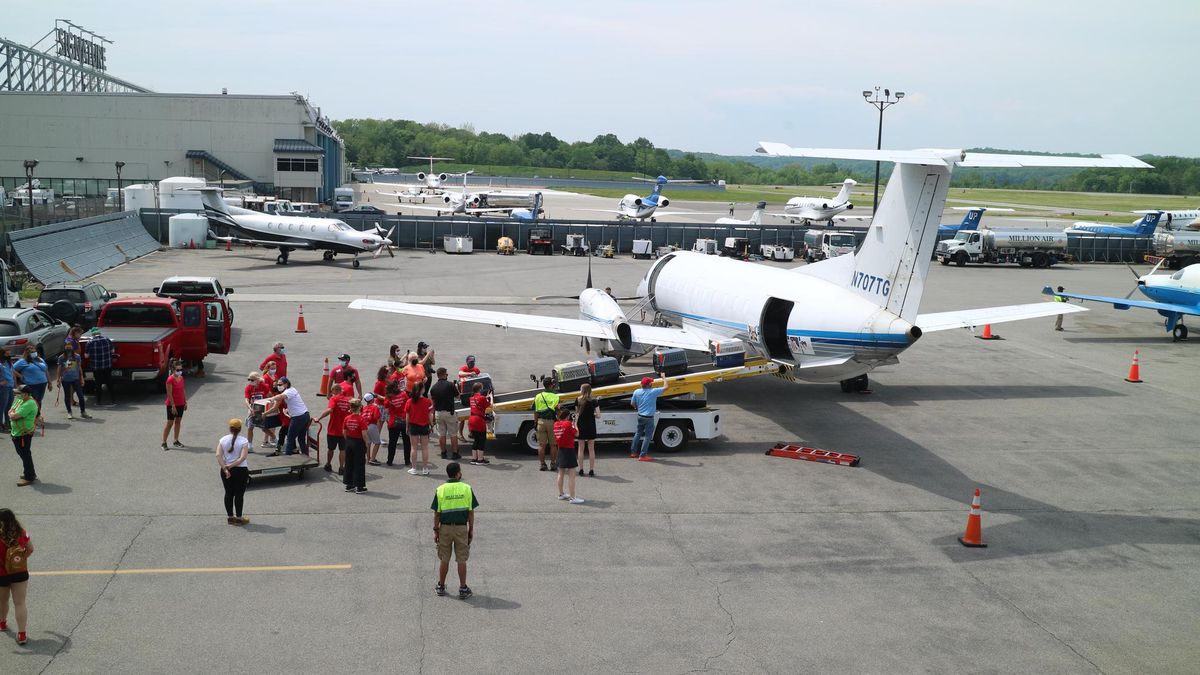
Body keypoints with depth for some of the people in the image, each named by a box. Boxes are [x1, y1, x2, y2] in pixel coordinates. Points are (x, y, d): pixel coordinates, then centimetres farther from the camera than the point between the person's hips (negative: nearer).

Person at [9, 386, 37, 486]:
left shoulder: (29, 404, -24)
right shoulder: (19, 399, 8)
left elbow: (14, 416, -27)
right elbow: (10, 412, 12)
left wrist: (11, 413, -6)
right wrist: (12, 413, -10)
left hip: (24, 434, -10)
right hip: (16, 432, 10)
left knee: (25, 455, -2)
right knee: (22, 453, 20)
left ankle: (29, 478, 8)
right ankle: (30, 473, 33)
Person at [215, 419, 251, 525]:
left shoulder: (223, 440, 0)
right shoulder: (244, 441, -8)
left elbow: (218, 455, -9)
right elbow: (243, 457, -19)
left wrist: (225, 468, -13)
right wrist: (231, 466, -13)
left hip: (226, 471, 3)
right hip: (241, 470, -3)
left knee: (228, 493, 12)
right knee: (239, 494, 4)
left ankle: (230, 517, 19)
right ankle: (238, 518, 7)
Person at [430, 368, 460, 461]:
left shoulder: (434, 387, 2)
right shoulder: (450, 385, -12)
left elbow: (433, 403, 8)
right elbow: (457, 397, 0)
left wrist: (433, 417, 15)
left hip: (438, 413, 4)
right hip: (449, 412, -4)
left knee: (441, 434, 11)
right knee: (453, 434, 3)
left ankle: (443, 453, 15)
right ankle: (455, 454, 5)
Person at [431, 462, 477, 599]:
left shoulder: (440, 490, -6)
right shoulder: (467, 489, -6)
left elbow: (436, 513, -4)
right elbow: (471, 512, -3)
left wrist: (435, 530, 5)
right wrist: (471, 529, 6)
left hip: (445, 528, 1)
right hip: (461, 528, -1)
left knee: (444, 560, 13)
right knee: (461, 560, 7)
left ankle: (441, 586, 23)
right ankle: (463, 589, 10)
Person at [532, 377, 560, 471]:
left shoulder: (538, 397, 3)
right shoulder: (555, 397, -6)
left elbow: (536, 412, 5)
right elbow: (558, 412, -7)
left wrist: (535, 422, 14)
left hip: (541, 421, 2)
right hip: (552, 421, -2)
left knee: (541, 444, 6)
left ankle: (542, 464, 8)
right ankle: (553, 463, 10)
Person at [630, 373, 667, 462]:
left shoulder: (637, 392, -1)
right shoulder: (653, 391, -16)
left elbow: (632, 403, 8)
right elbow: (665, 387, -8)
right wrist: (663, 377, 7)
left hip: (640, 416, 6)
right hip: (649, 418, -6)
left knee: (638, 433, 22)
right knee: (647, 436, 1)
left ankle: (633, 452, 28)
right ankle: (642, 455, 1)